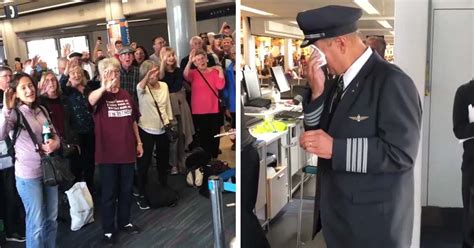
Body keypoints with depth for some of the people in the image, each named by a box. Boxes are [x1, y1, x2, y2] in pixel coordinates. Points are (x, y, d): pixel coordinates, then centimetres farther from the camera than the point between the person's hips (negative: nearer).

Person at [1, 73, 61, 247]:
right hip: (28, 175, -6)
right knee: (36, 223, 5)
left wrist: (55, 143, -11)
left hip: (49, 169, 6)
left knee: (52, 219, 18)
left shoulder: (41, 109, 6)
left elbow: (55, 134, 11)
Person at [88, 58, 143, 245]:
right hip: (107, 152, -4)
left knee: (126, 189, 16)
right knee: (109, 192, 6)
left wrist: (138, 142, 13)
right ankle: (108, 229, 21)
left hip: (127, 150, 4)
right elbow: (91, 100, -34)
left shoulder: (126, 95, 6)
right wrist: (104, 88, -53)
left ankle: (124, 222, 34)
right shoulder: (100, 95, -8)